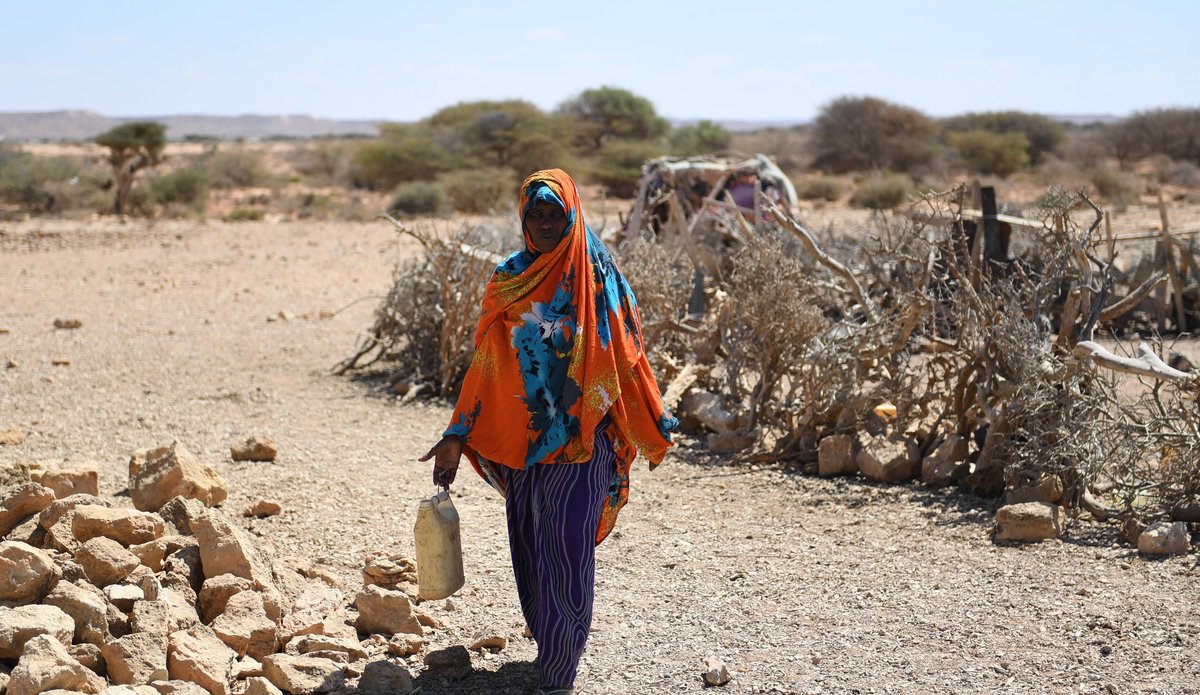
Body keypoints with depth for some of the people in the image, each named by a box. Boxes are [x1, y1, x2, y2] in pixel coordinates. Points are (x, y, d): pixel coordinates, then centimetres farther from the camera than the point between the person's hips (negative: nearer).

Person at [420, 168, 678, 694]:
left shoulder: (596, 276, -4)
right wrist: (457, 436, 1)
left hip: (580, 440, -4)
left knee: (566, 551, -4)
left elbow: (626, 354, 1)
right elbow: (485, 363, 6)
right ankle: (546, 644, 30)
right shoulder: (508, 280, 5)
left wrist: (652, 426, 1)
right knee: (528, 547, 12)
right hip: (519, 440, 4)